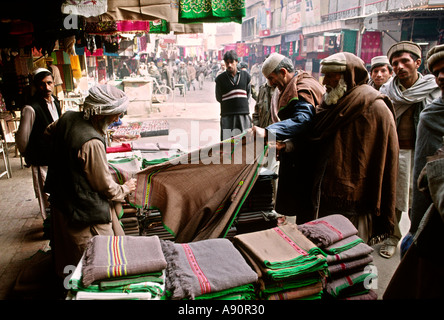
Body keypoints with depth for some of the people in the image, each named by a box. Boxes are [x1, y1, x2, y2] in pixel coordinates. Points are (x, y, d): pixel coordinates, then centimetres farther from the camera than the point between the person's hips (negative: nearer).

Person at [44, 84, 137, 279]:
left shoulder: (68, 117, -6)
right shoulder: (92, 143, -32)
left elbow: (48, 133, 20)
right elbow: (105, 186, -20)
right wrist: (125, 189, 0)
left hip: (60, 200, 10)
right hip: (86, 211, -10)